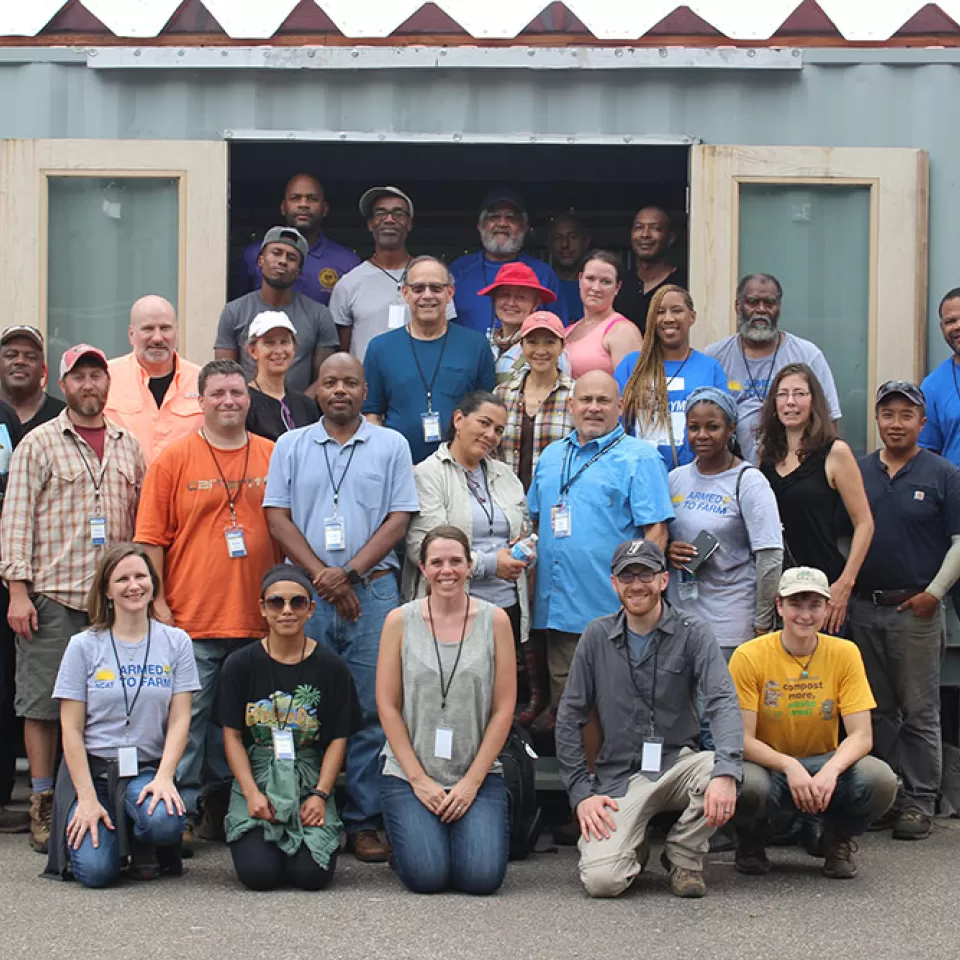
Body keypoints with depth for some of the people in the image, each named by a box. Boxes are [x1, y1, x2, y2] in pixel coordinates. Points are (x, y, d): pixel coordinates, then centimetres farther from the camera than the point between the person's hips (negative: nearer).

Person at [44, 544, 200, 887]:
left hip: (148, 769, 1)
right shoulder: (84, 646, 1)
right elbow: (71, 729, -2)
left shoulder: (176, 642, 5)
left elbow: (179, 719, 0)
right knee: (96, 872, -21)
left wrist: (164, 777, -16)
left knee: (165, 820, -33)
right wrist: (87, 798, -12)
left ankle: (143, 846, 5)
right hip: (92, 768, -1)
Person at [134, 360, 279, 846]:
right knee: (187, 717, -2)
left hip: (256, 619, 3)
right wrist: (157, 604, -5)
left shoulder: (273, 457, 8)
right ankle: (181, 815, 6)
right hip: (190, 619, -3)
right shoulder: (173, 459, 0)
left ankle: (223, 805, 23)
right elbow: (151, 538, 0)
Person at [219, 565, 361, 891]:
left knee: (312, 874, -20)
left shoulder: (331, 668, 2)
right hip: (256, 776, 0)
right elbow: (232, 735, 2)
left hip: (310, 778, 0)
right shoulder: (241, 665, 2)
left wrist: (320, 795, -10)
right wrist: (251, 793, -10)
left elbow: (338, 739, 2)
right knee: (259, 873, -19)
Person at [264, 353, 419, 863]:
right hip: (308, 593, 1)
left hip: (373, 591, -1)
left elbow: (399, 518, 3)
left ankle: (363, 822, 4)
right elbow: (277, 516, 5)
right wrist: (322, 575, -7)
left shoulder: (391, 446, 9)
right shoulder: (291, 446, 12)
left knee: (371, 710, -2)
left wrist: (349, 572, -9)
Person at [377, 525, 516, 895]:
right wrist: (418, 778, -7)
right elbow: (388, 706, -1)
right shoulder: (400, 621, -1)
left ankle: (466, 831, 17)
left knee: (483, 876, -17)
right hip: (409, 773, 0)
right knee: (426, 876, -17)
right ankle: (411, 833, 17)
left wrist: (472, 781, -7)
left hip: (477, 774, 1)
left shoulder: (495, 621, 0)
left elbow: (503, 708, -1)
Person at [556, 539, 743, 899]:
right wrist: (581, 792, -5)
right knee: (601, 880, -24)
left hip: (678, 763, 0)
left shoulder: (692, 633, 0)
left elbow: (723, 703, -13)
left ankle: (682, 854, -4)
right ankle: (635, 847, 15)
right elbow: (569, 718, 6)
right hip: (620, 777, 0)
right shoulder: (597, 636, 4)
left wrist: (726, 770, -31)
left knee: (723, 772, -35)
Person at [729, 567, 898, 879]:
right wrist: (789, 767, -30)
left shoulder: (844, 654, -4)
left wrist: (830, 772, -30)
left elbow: (861, 735, -9)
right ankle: (751, 841, 1)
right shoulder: (749, 657, -10)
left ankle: (839, 839, 4)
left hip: (825, 763, 2)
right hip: (769, 766, -2)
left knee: (881, 780, -30)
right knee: (747, 785, -38)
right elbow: (742, 739, -13)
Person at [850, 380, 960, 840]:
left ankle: (919, 802, 5)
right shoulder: (857, 472, 9)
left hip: (916, 611, -4)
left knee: (919, 712, 0)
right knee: (876, 711, 10)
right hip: (864, 609, 4)